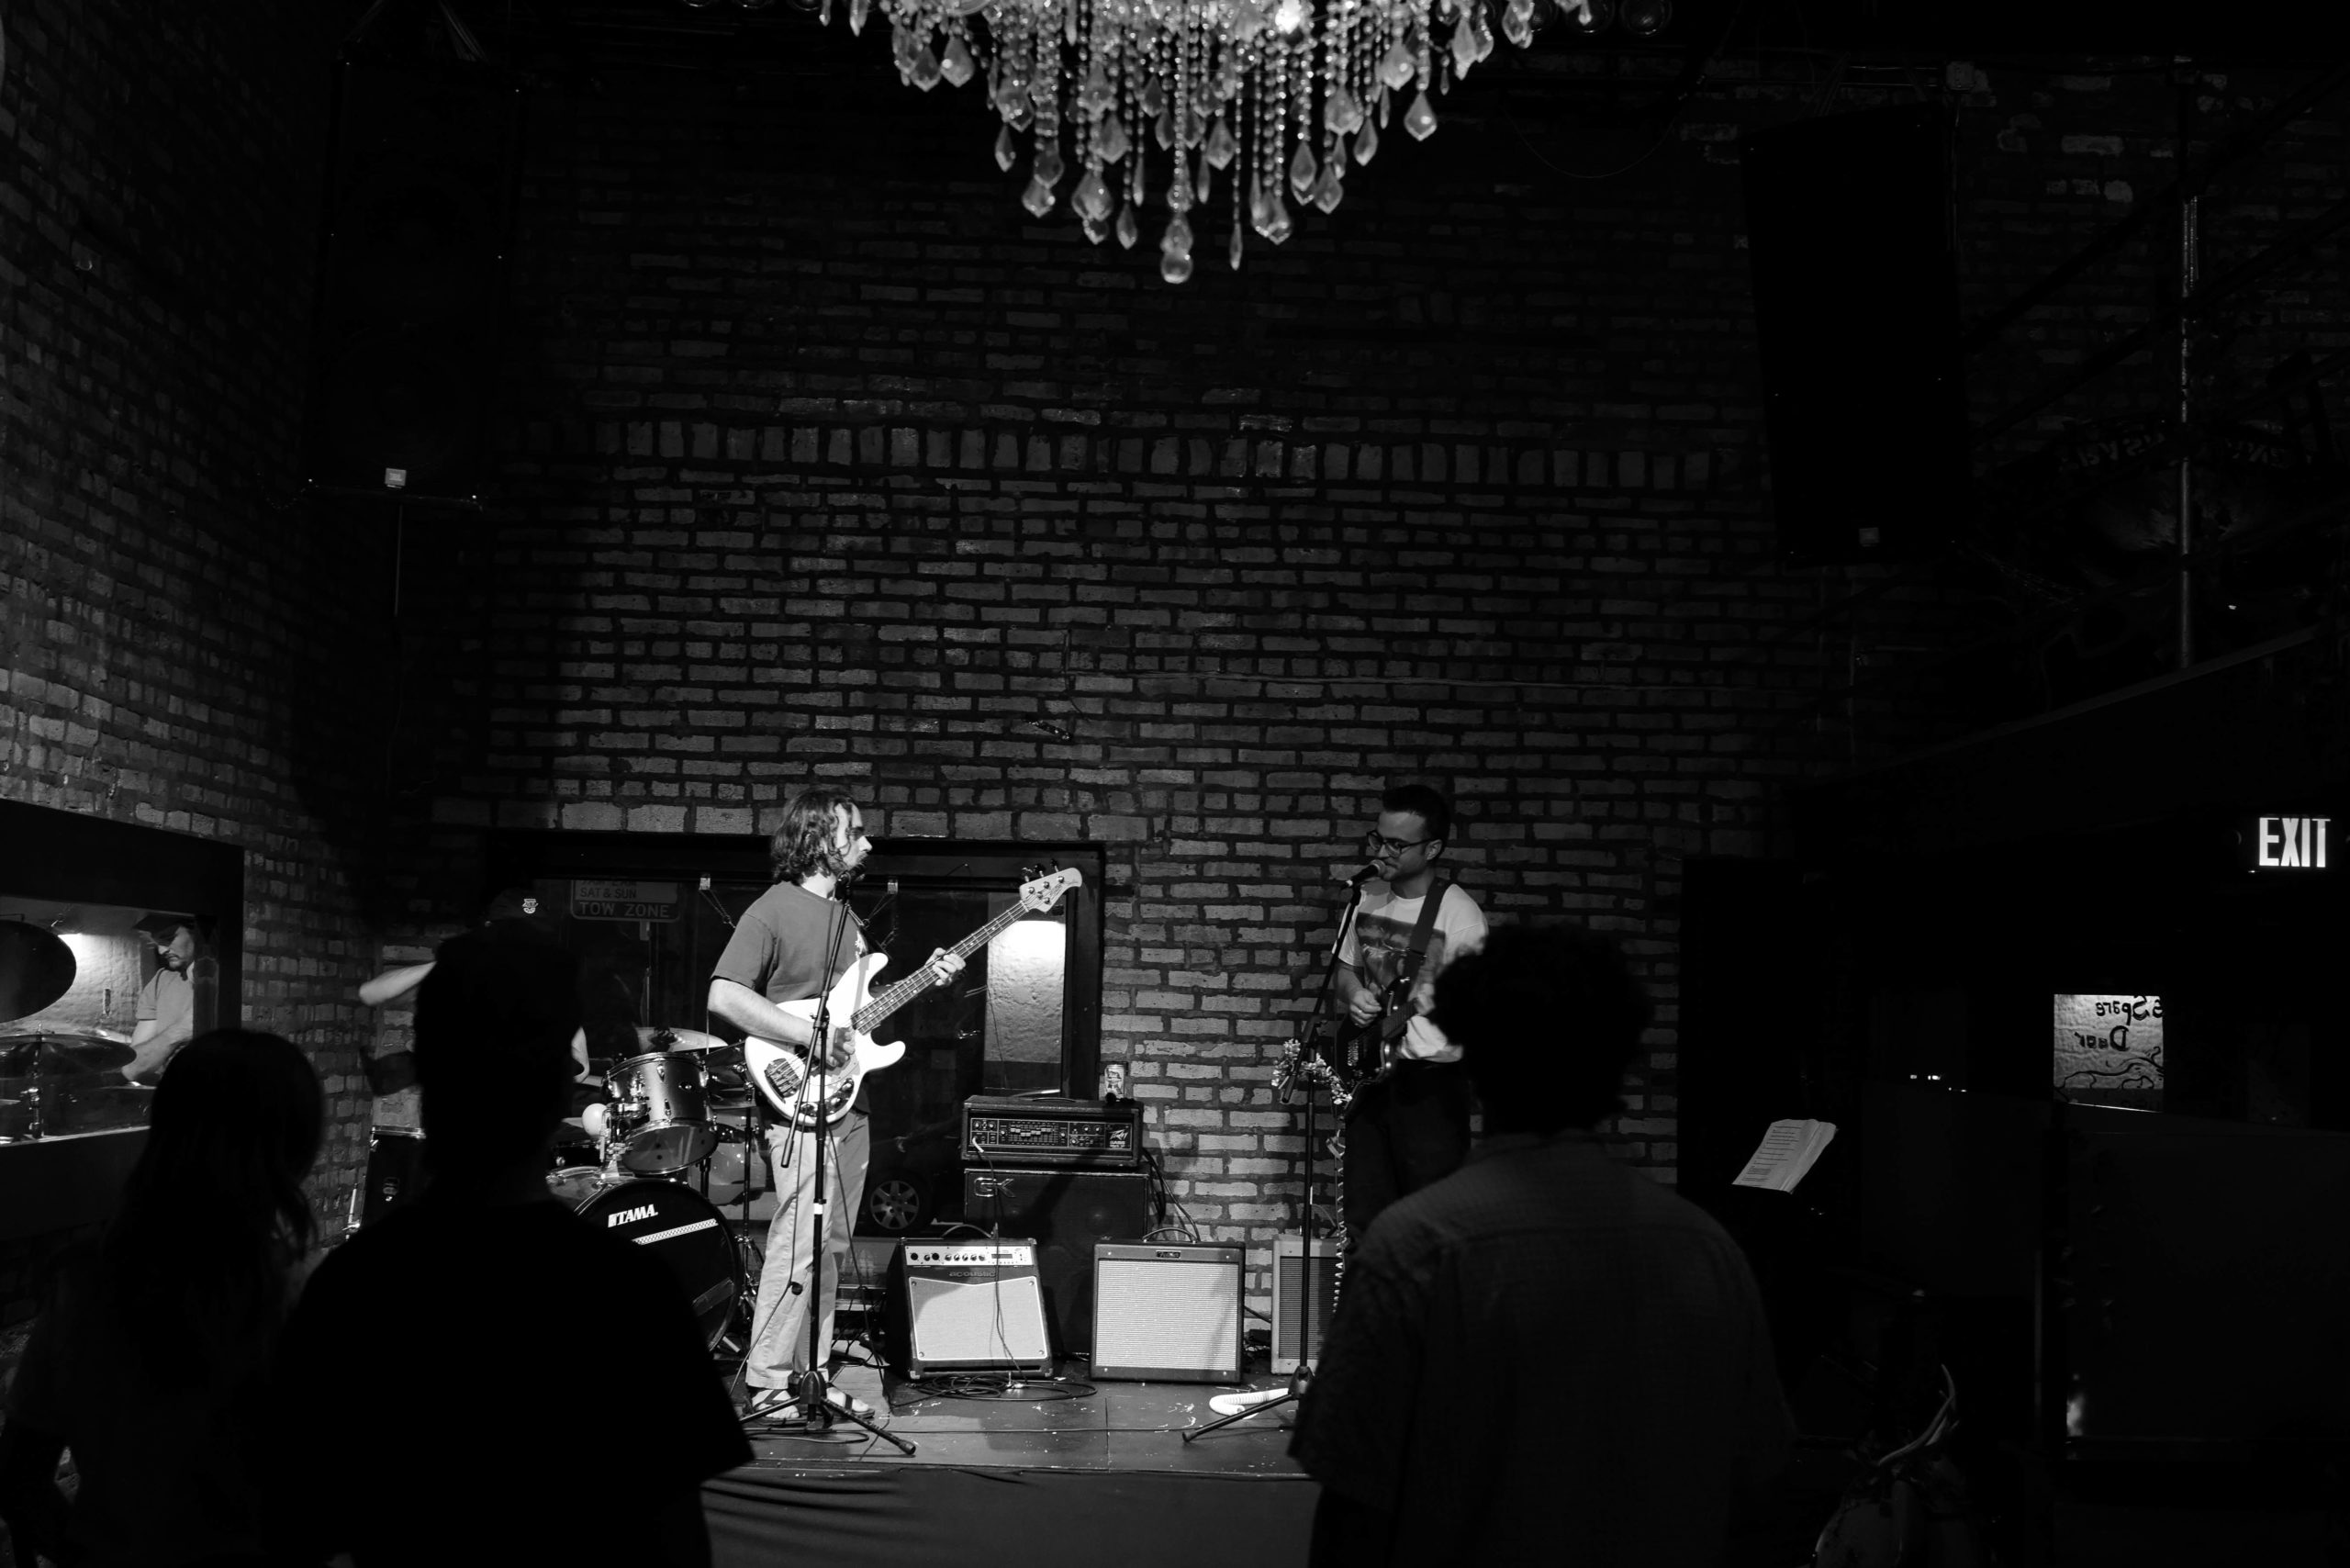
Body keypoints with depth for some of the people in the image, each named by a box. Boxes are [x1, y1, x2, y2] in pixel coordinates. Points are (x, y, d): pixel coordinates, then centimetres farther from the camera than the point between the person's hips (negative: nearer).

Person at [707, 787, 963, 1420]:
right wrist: (813, 1036, -23)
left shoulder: (845, 915, 17)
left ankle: (810, 1374, 18)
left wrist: (926, 979, 9)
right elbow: (724, 995, -19)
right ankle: (768, 1384, -4)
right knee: (798, 1243, -11)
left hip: (849, 1102, 9)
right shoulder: (773, 911, -10)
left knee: (833, 1246, 11)